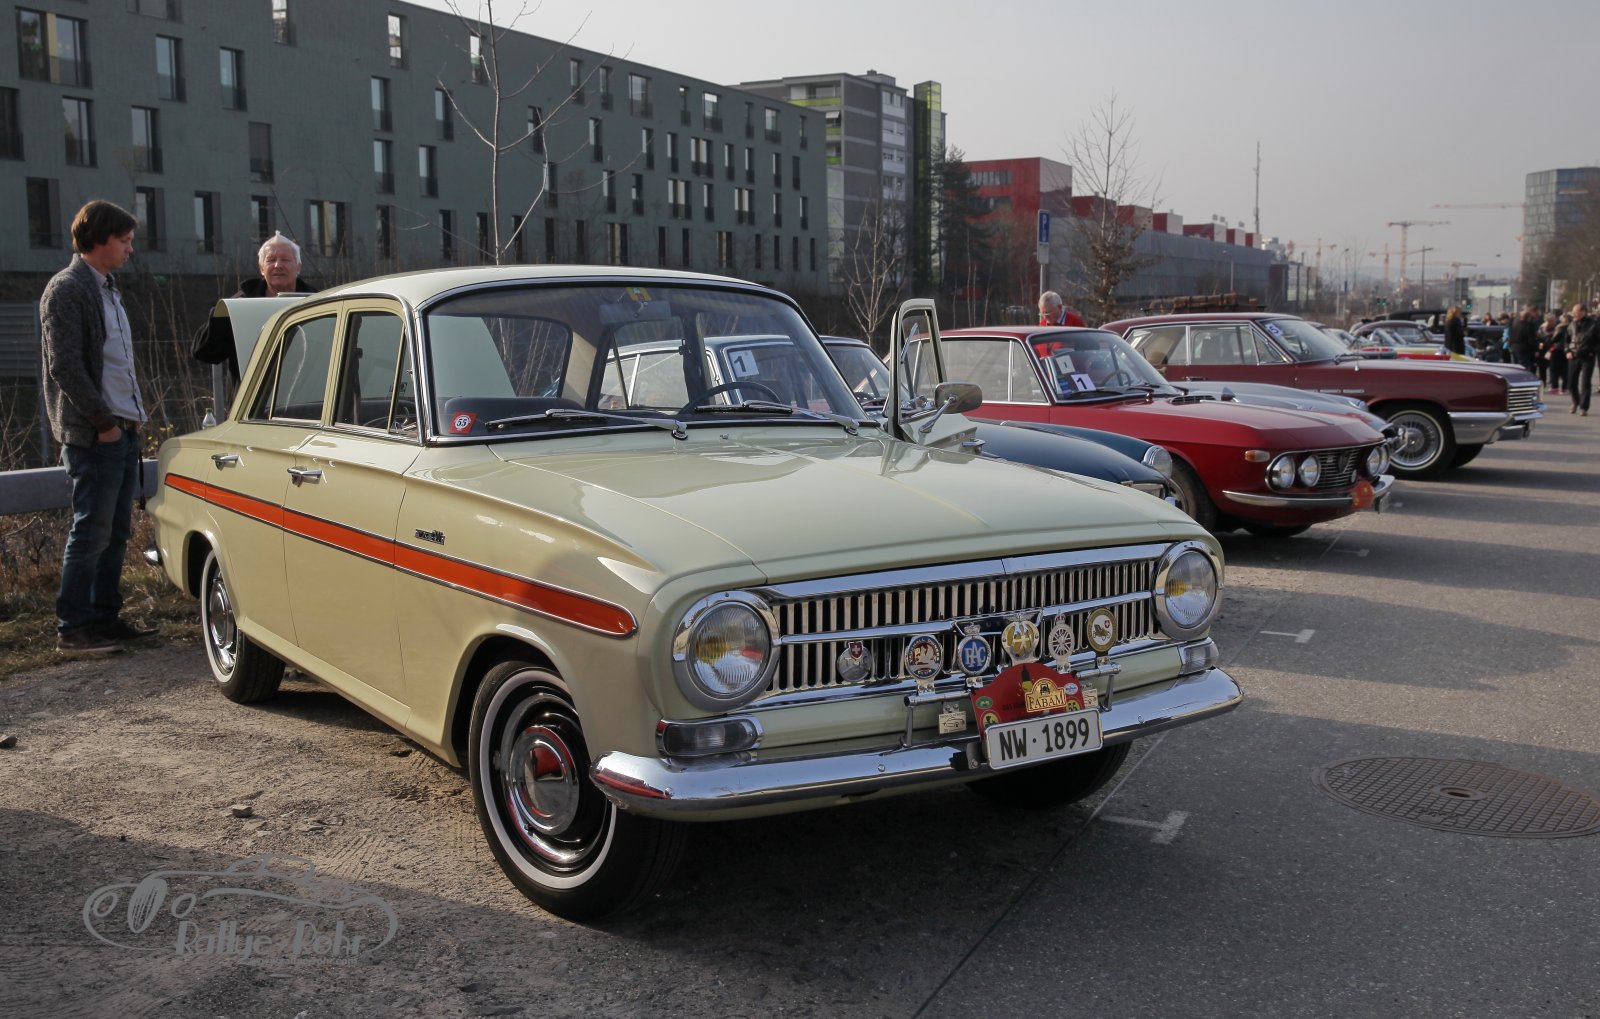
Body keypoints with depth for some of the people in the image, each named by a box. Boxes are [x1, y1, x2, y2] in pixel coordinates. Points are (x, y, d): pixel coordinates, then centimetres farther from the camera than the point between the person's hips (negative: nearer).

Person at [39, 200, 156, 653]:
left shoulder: (107, 288, 17)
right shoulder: (66, 289, -11)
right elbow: (65, 366, -17)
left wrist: (132, 416, 12)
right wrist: (103, 421, -15)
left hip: (122, 429, 9)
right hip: (94, 434, -9)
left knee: (116, 531, 12)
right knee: (91, 532, -5)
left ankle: (105, 616, 20)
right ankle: (72, 627, 3)